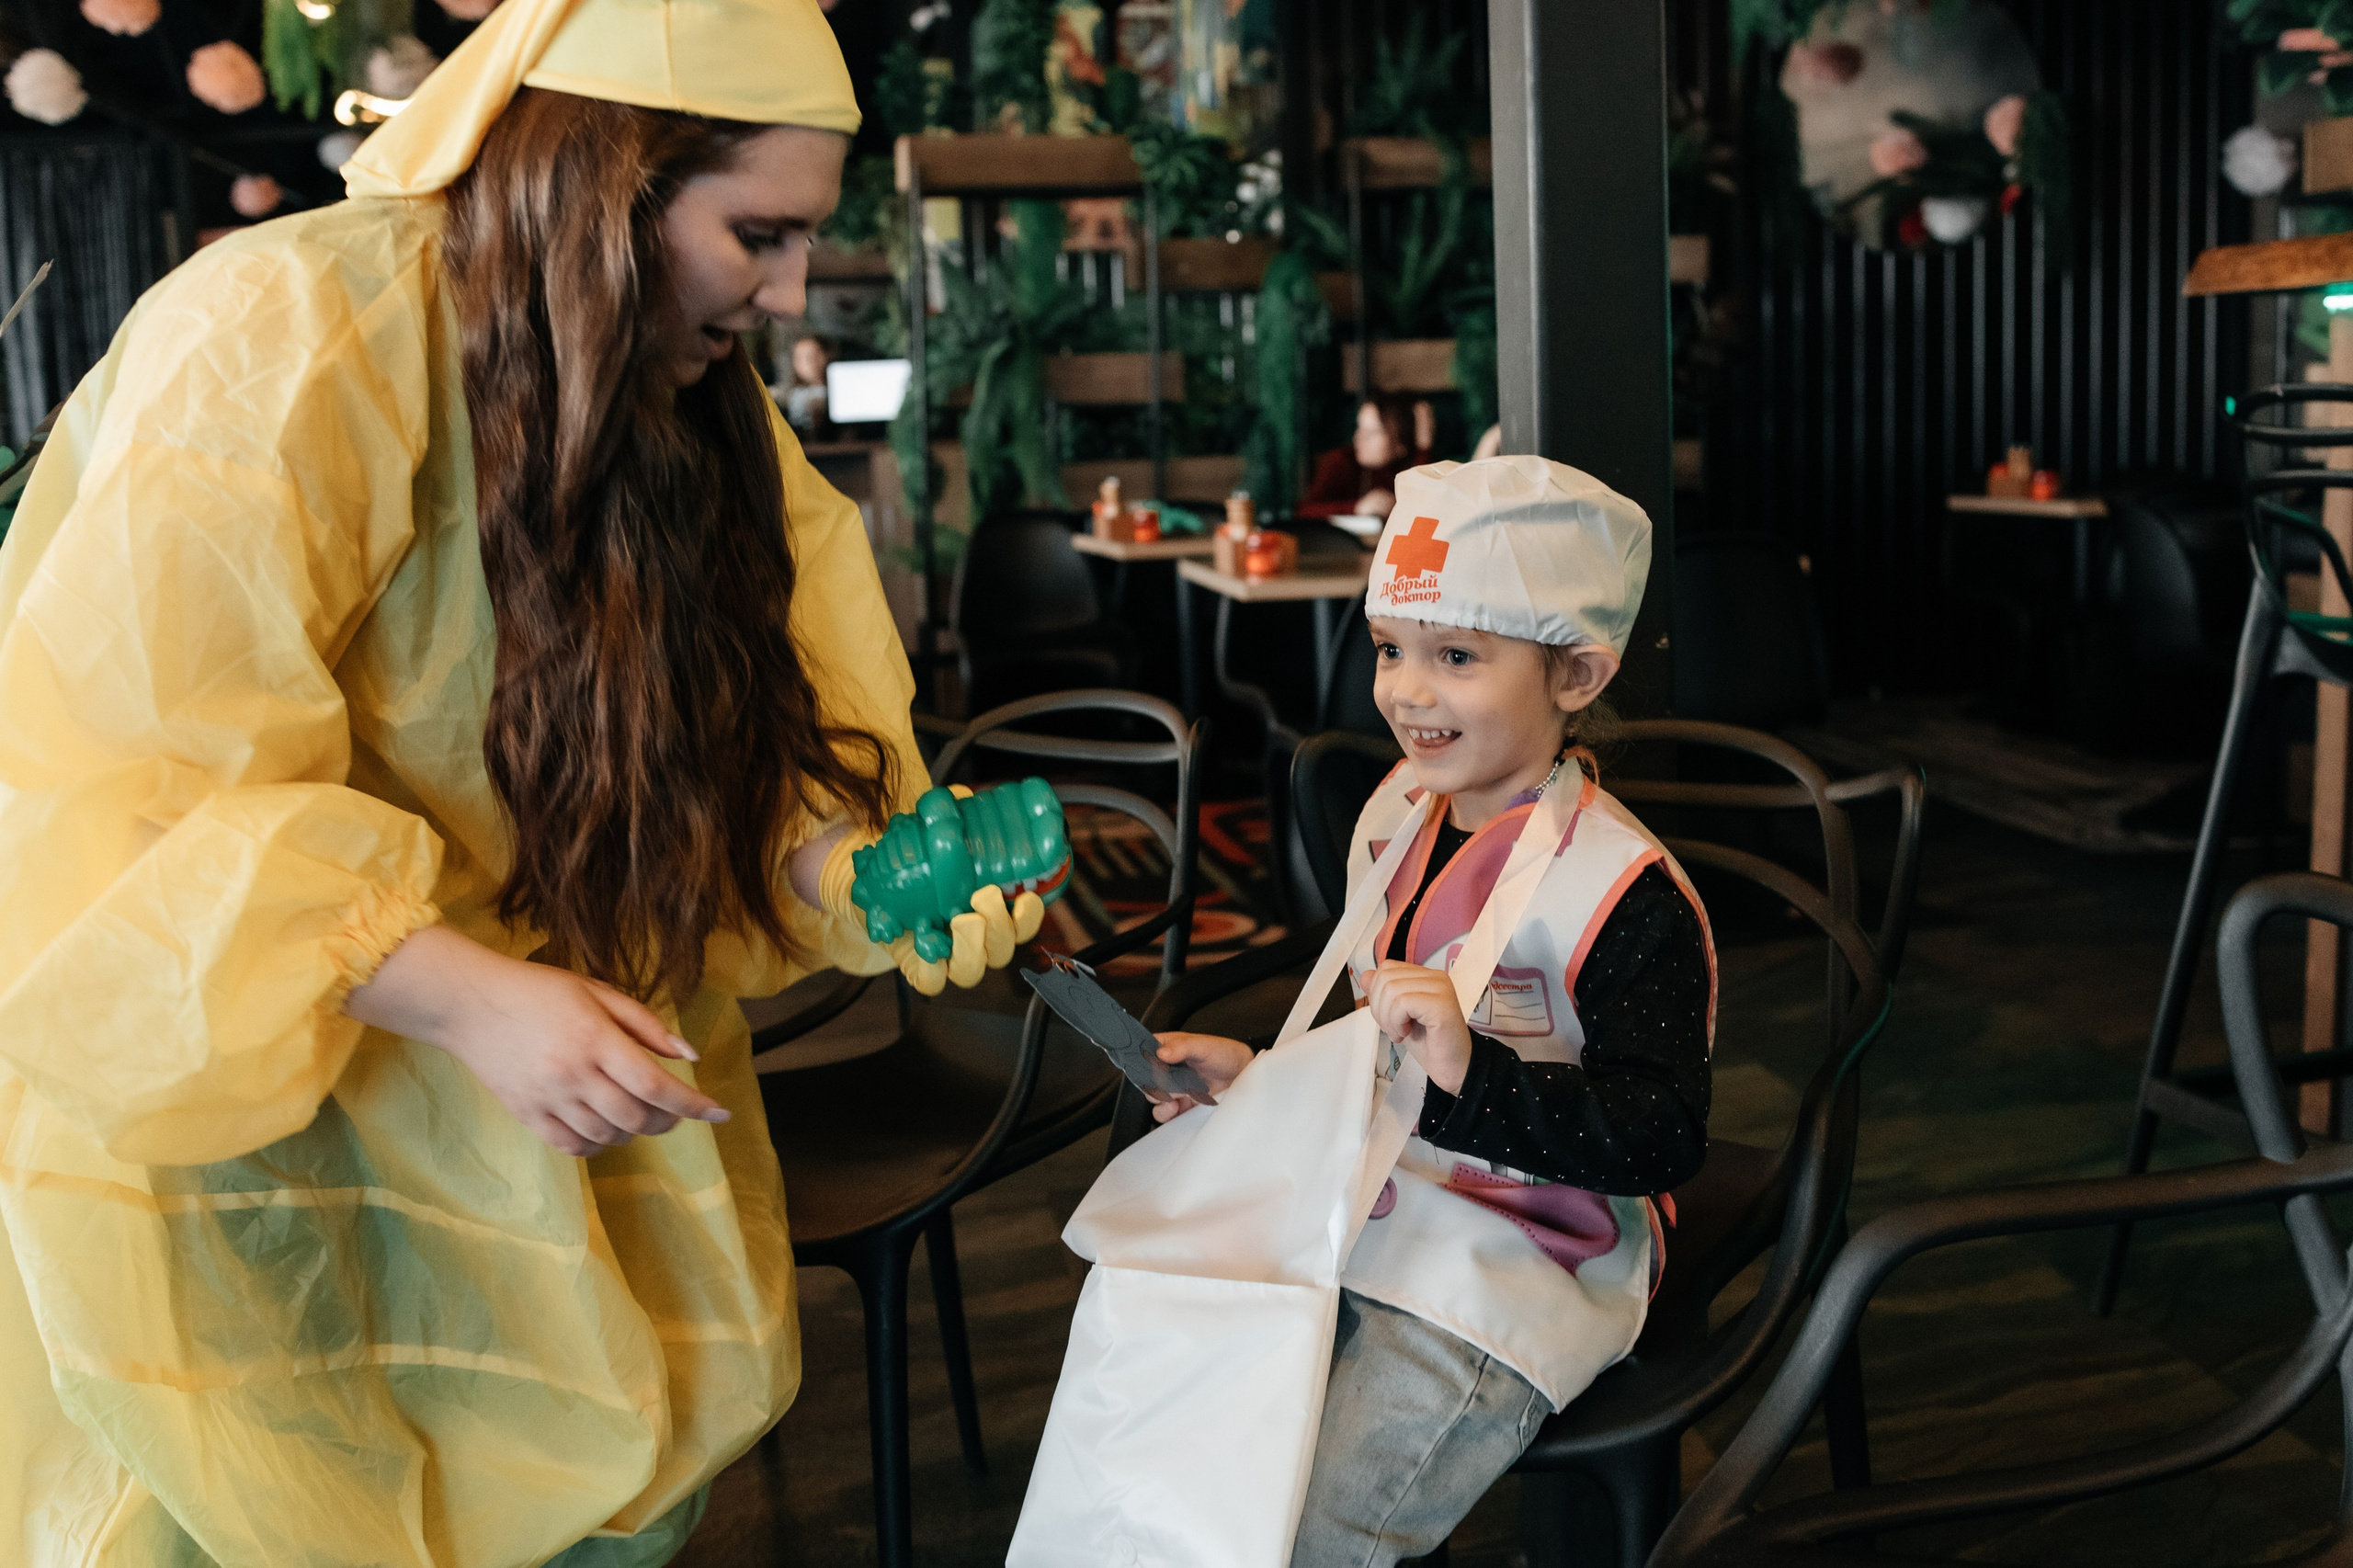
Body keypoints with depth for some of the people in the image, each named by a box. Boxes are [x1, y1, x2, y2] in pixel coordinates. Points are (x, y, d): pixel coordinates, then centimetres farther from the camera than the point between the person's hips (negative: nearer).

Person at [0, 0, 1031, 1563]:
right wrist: (465, 998, -36)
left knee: (636, 1440, 6)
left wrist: (864, 872, -18)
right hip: (186, 1041, -6)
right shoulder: (280, 345, -26)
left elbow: (705, 729, 2)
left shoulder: (687, 393, -2)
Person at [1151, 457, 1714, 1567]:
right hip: (1363, 1216, 8)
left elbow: (1664, 1138, -23)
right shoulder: (1396, 815, 7)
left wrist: (1469, 1075, -34)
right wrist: (1257, 1076, 5)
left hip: (1516, 1267, -7)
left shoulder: (1624, 892, -18)